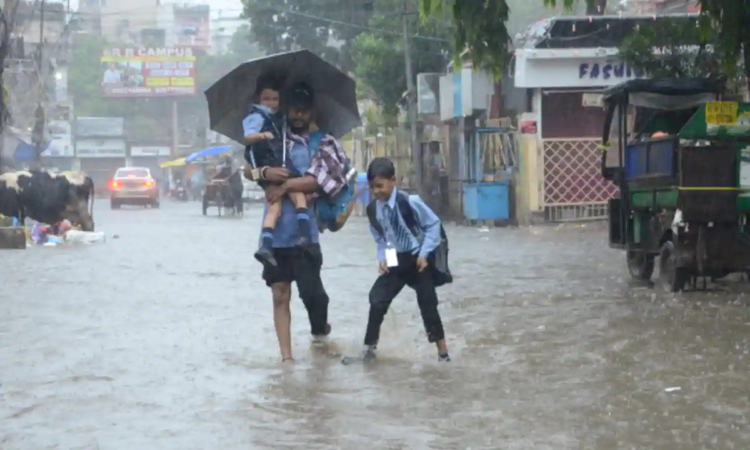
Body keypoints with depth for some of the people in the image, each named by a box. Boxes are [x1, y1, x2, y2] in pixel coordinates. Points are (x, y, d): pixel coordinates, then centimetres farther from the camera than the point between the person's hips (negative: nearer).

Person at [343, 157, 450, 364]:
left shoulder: (410, 201, -20)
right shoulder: (374, 209, -4)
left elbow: (433, 224, -11)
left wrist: (424, 254, -13)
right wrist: (382, 258, -4)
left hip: (417, 260, -5)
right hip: (394, 262, 5)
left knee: (427, 304, 1)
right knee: (377, 300, -4)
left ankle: (443, 351, 14)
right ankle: (369, 349, 6)